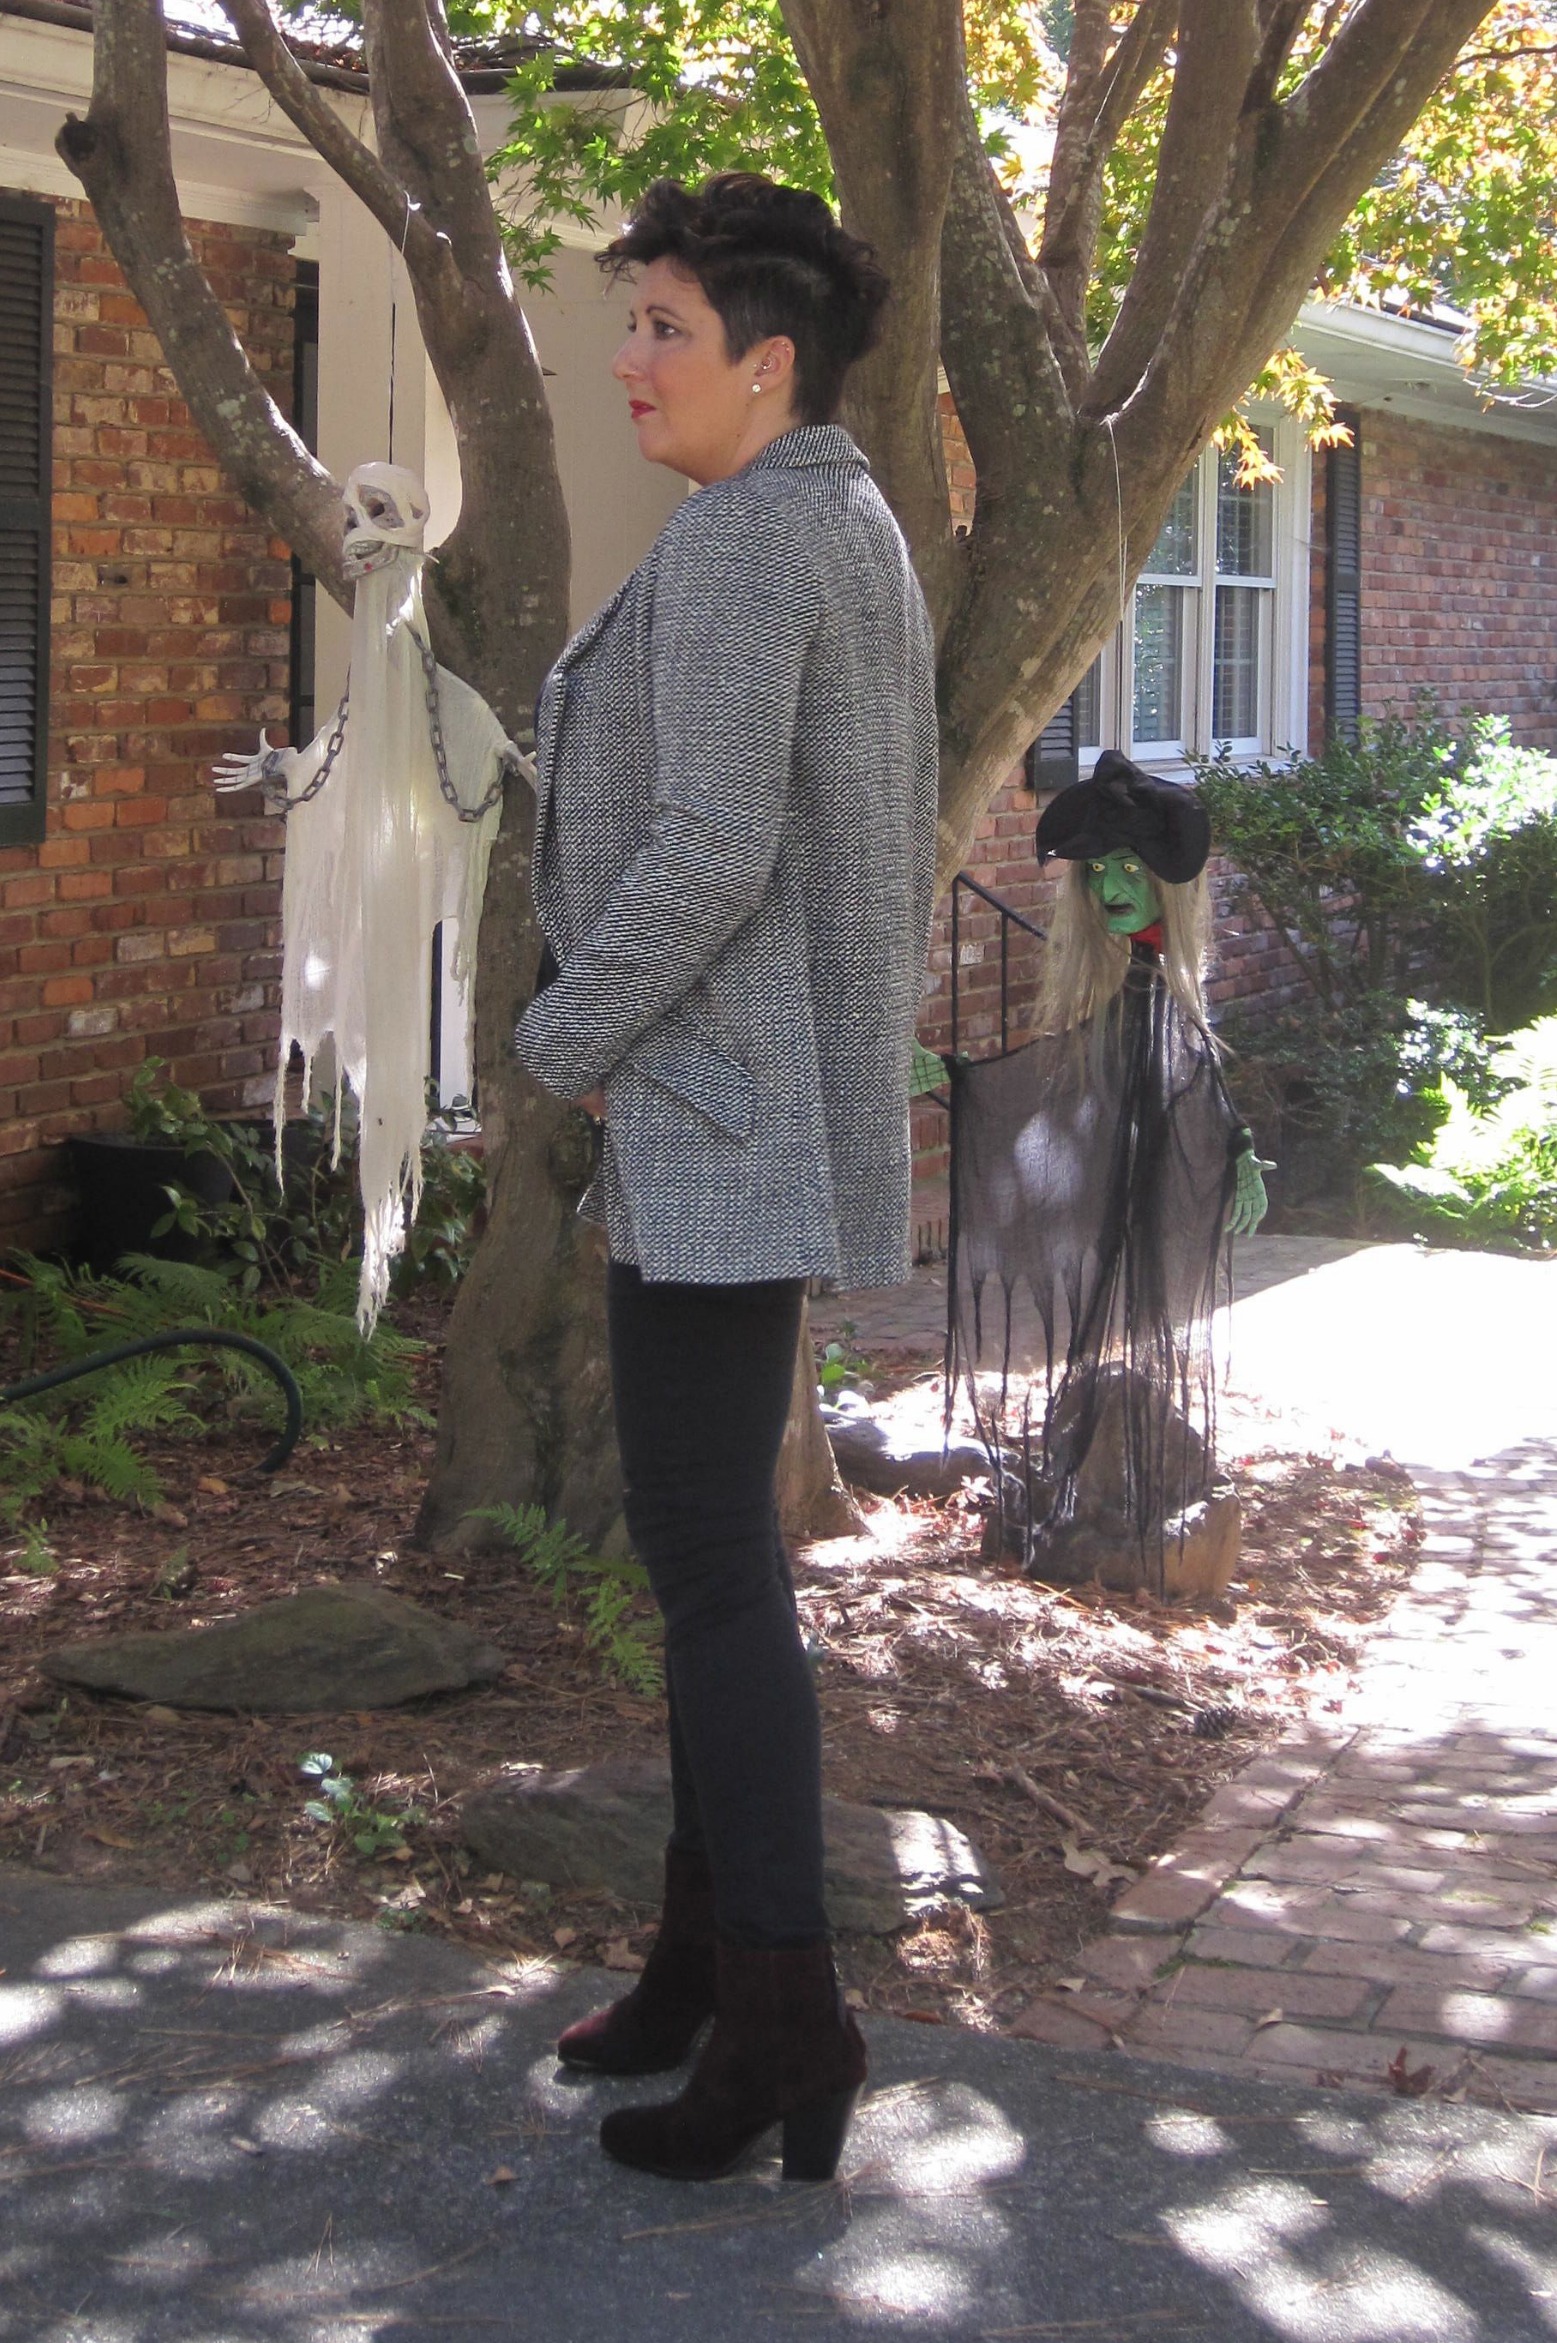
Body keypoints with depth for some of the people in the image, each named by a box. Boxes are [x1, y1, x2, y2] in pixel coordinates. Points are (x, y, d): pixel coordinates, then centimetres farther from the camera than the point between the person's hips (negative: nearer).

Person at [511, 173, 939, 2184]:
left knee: (708, 1556, -7)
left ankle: (784, 2021, -1)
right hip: (770, 1110, 11)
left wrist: (566, 1038, -10)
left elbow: (710, 846, -24)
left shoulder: (735, 541, -15)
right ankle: (708, 1947, 24)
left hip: (717, 1113, -11)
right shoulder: (853, 534, 17)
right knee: (707, 1539, 15)